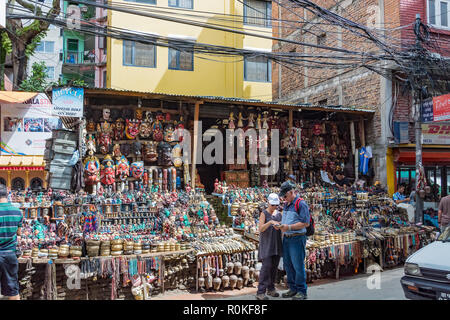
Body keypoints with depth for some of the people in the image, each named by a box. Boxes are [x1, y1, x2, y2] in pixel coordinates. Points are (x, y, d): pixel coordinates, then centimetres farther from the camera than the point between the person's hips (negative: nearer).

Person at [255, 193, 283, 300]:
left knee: (274, 266, 6)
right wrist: (270, 222, -32)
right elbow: (261, 228, -17)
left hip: (277, 244, 5)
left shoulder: (279, 214, 10)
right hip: (267, 243, -5)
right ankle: (260, 292, -10)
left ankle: (271, 289, 18)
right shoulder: (264, 214, -5)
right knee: (266, 266, -12)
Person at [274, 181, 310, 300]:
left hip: (297, 239, -8)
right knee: (288, 265, 13)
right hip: (286, 238, 8)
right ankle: (293, 289, 24)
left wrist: (289, 227, -20)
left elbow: (306, 223, -16)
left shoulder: (301, 204, -11)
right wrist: (280, 226, 4)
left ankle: (302, 292, 8)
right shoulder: (286, 204, 15)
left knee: (298, 266, -3)